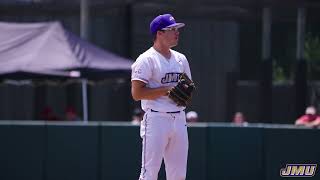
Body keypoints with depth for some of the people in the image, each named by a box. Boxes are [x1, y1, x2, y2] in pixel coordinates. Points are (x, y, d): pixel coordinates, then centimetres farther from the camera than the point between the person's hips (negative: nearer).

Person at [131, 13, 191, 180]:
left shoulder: (180, 59, 15)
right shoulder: (146, 60, -8)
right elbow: (137, 93, -15)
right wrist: (167, 90, -17)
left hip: (179, 119, 7)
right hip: (156, 119, -7)